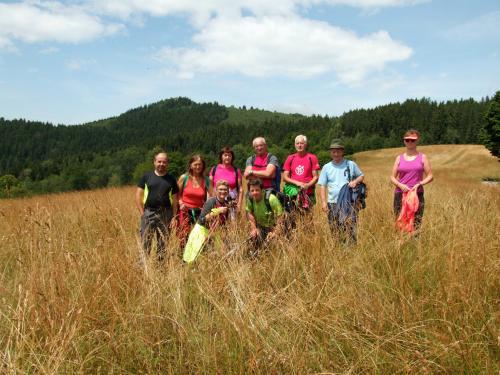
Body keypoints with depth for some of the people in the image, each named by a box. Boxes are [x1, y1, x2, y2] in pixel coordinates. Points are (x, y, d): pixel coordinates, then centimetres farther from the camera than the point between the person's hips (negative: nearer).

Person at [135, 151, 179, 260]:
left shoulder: (171, 179, 8)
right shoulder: (146, 176, 5)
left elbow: (175, 199, 8)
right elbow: (138, 195, 3)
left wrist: (174, 217, 1)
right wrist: (142, 212, -5)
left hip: (165, 214, 1)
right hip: (149, 213, -1)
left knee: (163, 242, 8)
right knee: (145, 241, -3)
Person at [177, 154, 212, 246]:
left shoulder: (206, 181, 4)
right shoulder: (184, 178, 1)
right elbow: (177, 194, 10)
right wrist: (181, 203, -7)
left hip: (199, 213, 1)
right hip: (185, 212, -1)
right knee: (184, 238, -5)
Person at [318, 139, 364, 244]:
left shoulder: (351, 164, 7)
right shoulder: (326, 167, 9)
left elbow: (362, 176, 17)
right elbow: (322, 186, 6)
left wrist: (355, 181, -5)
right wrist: (323, 202, -4)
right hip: (333, 203, 2)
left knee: (349, 228, -12)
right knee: (335, 230, 7)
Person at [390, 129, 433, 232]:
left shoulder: (422, 157, 7)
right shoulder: (399, 158, 10)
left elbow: (430, 176, 6)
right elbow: (392, 177, 8)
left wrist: (419, 184, -11)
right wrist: (400, 185, -11)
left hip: (417, 194, -1)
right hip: (400, 194, 1)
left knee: (416, 223, -3)